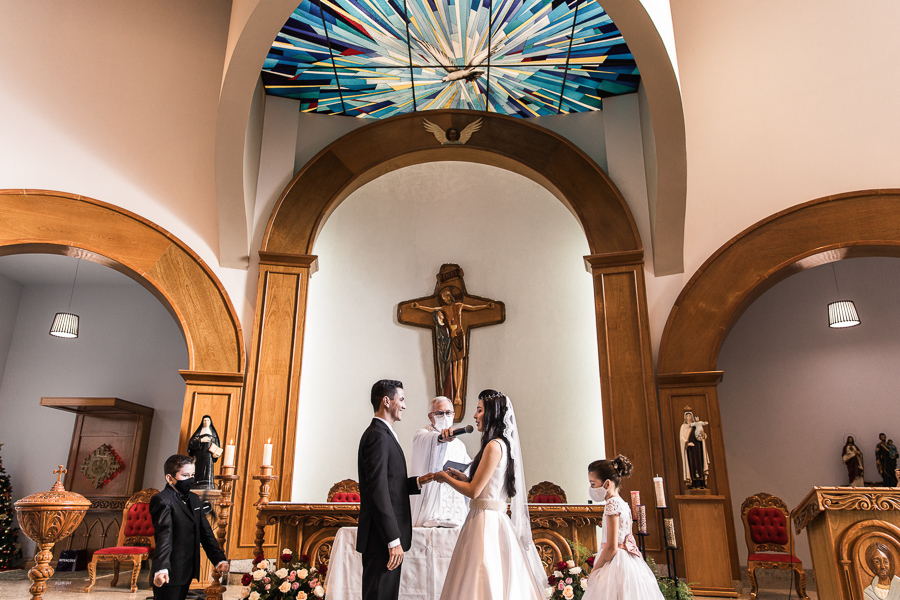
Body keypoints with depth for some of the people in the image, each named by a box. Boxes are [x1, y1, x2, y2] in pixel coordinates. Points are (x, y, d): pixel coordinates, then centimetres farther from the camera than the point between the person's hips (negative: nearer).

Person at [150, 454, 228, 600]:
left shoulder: (194, 499, 13)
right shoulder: (162, 501, -12)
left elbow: (205, 532, 11)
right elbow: (164, 535, -26)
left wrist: (219, 559, 2)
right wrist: (161, 569, -36)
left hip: (188, 571, 7)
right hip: (170, 574, -7)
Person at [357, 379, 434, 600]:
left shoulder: (383, 434, 17)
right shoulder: (378, 435, -15)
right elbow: (378, 490, -22)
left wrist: (418, 482, 7)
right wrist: (394, 540, -22)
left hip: (385, 536, 10)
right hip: (382, 539, -10)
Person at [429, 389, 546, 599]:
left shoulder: (494, 446, -17)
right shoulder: (504, 444, 11)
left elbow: (474, 491, -16)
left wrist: (446, 478, -2)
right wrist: (462, 477, 14)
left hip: (486, 521, -9)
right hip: (496, 518, 9)